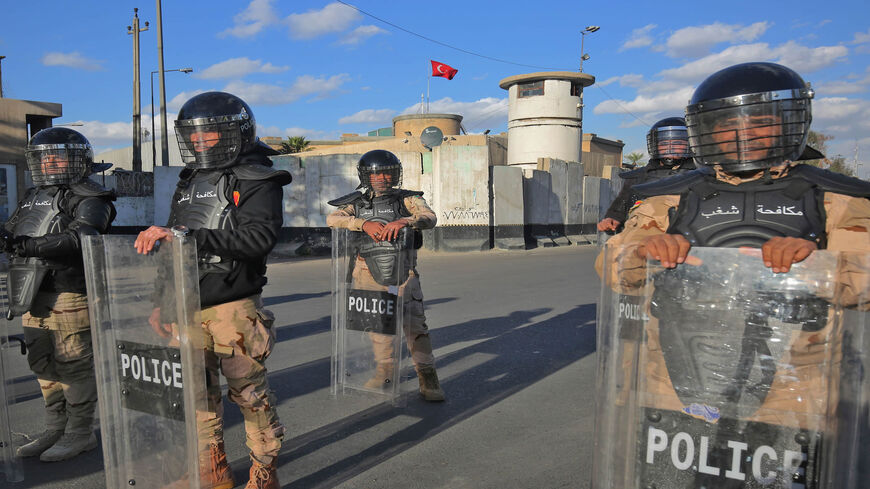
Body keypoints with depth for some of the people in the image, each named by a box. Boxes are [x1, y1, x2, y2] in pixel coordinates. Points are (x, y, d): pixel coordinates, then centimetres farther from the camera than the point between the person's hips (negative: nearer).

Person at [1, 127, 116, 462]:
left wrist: (31, 245, -31)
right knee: (44, 366, 15)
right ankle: (55, 430, 28)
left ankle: (80, 433, 10)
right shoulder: (33, 198, 21)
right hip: (33, 299, 8)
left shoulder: (89, 201, -6)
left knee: (74, 366, -2)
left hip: (69, 297, -8)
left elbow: (78, 239, -21)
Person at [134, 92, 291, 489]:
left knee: (249, 392, 1)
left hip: (233, 307, -7)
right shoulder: (189, 182, 16)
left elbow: (259, 237, -25)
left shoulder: (256, 181, -7)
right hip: (187, 307, 7)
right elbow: (171, 247, 22)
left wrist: (187, 234, -29)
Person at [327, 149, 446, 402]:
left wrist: (402, 221, -37)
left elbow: (429, 217, -17)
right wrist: (364, 224, -29)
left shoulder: (407, 199, 1)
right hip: (368, 274, 3)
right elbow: (333, 220, -12)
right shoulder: (357, 204, 6)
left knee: (413, 323, -11)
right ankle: (385, 370, 33)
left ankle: (428, 379, -4)